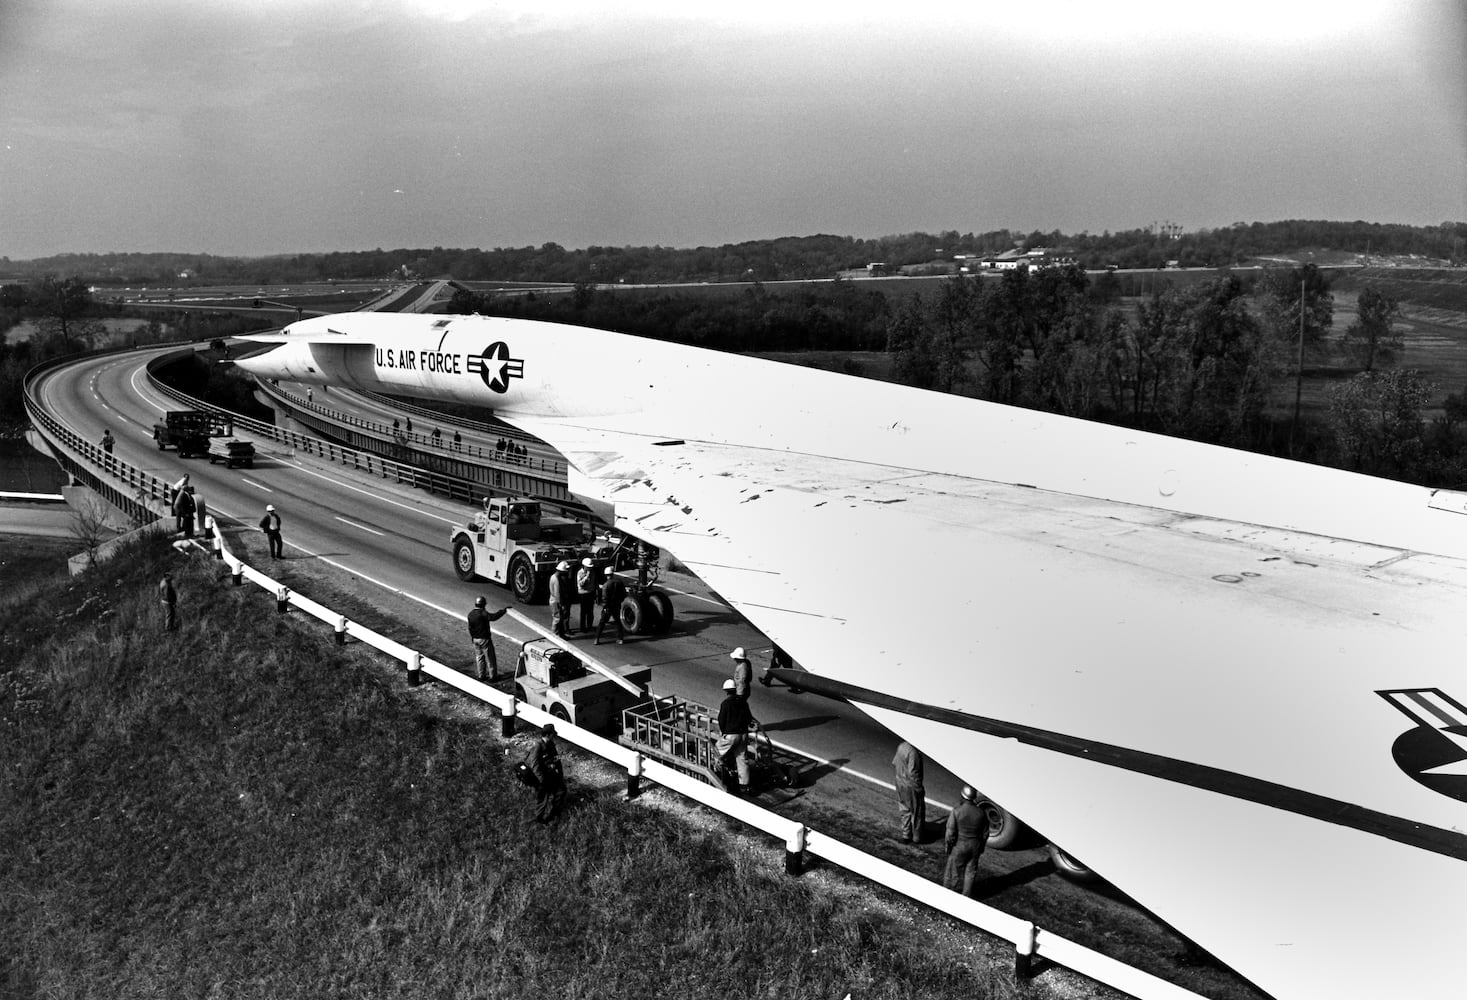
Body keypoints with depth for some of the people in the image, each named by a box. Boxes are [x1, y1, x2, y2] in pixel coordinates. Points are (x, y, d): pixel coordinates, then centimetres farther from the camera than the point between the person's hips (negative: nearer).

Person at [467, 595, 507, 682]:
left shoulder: (470, 614, 3)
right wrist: (503, 611, -28)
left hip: (475, 639, 7)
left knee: (479, 657, 16)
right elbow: (493, 617, -35)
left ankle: (481, 675, 21)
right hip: (484, 639, -7)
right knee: (490, 658, 4)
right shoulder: (483, 613, -21)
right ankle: (492, 676, 9)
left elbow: (470, 628, 11)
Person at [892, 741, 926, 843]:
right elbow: (913, 773, -26)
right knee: (917, 813, 11)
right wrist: (919, 788, -17)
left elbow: (894, 763, 11)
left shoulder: (901, 746, -1)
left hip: (900, 783, 8)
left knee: (905, 811, 22)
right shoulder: (913, 752, -28)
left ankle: (905, 836, 31)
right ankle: (916, 838, 24)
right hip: (910, 786, -8)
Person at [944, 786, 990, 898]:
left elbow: (950, 833, -17)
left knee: (954, 869, 14)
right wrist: (981, 848, 16)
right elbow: (985, 834, 2)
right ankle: (967, 896, 28)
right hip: (975, 846, 3)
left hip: (959, 846, -3)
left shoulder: (956, 812, -22)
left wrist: (948, 845, -1)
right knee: (971, 871, 18)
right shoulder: (981, 813, -10)